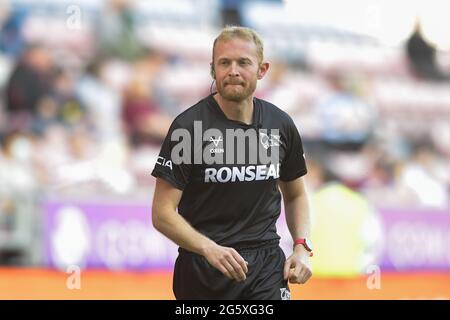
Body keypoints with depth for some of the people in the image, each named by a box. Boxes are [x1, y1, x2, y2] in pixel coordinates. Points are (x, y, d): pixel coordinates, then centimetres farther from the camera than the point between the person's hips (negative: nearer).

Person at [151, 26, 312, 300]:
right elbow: (162, 213, -9)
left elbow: (295, 195, 20)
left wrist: (302, 247, 3)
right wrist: (210, 249, -23)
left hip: (266, 264, 2)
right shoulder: (189, 126, -8)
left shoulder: (281, 125, 5)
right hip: (202, 268, -2)